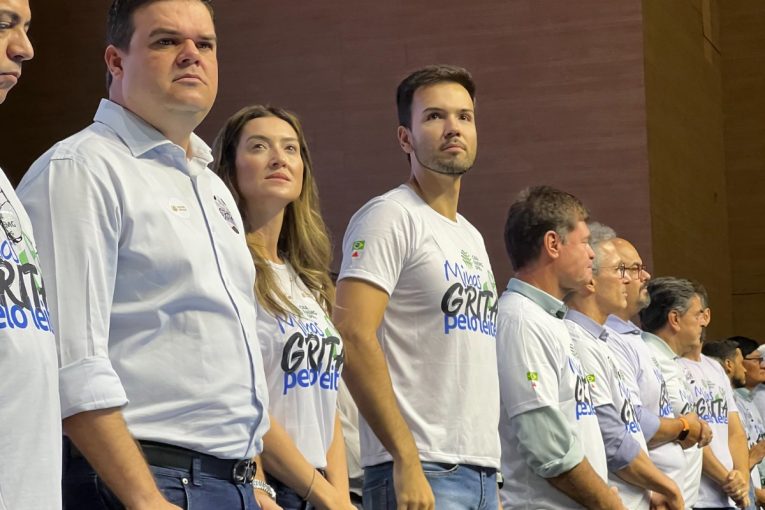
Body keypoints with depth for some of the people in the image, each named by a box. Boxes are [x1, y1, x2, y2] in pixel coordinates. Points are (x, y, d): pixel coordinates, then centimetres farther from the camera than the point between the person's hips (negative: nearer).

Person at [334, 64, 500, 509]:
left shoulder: (472, 238, 20)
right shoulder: (390, 217, -6)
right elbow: (353, 337, -17)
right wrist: (406, 459, -21)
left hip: (482, 472, 8)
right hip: (422, 472, -8)